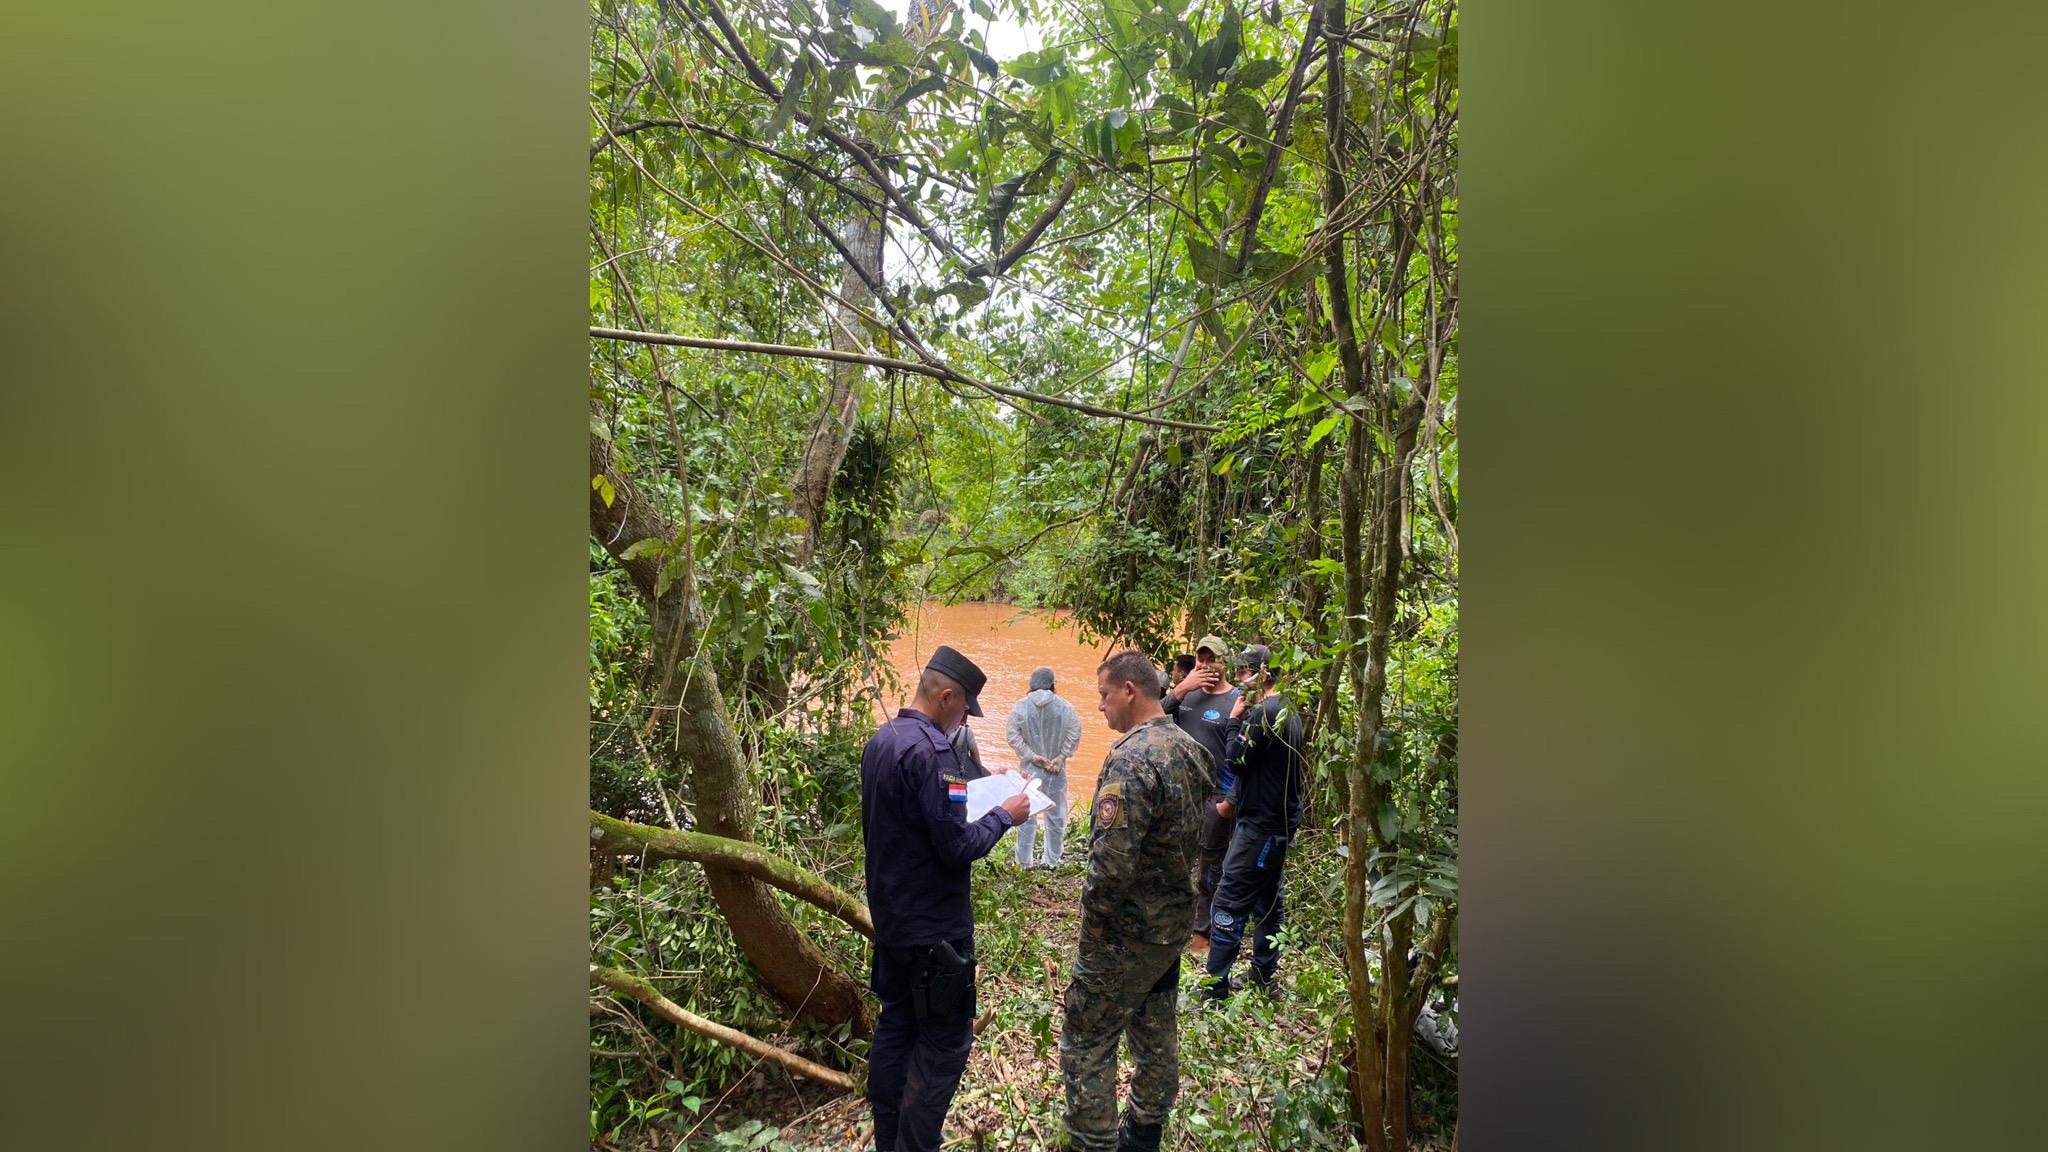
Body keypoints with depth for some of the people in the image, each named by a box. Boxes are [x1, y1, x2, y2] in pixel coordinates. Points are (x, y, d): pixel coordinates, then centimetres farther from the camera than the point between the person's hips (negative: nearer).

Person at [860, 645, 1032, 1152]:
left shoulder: (878, 742, 6)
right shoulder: (932, 749, -24)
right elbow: (957, 846, -26)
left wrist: (976, 790, 13)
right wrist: (1003, 815, -11)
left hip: (890, 918, 9)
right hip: (934, 927, -9)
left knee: (894, 1027, 19)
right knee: (943, 1044, 3)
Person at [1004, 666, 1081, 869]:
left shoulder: (1021, 706, -7)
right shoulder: (1064, 707, -6)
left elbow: (1013, 735, -9)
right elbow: (1074, 733, -7)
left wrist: (1031, 756, -7)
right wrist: (1061, 757, -4)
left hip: (1029, 768, 0)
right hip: (1056, 769, 0)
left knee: (1026, 815, 9)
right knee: (1055, 815, 13)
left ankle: (1023, 861, 13)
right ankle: (1052, 860, 20)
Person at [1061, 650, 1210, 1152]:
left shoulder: (1132, 759, -26)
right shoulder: (1188, 748, 3)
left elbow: (1113, 859, -30)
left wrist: (1093, 919, -15)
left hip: (1127, 934, -9)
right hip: (1175, 921, 9)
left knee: (1086, 1045, 5)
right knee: (1157, 1036, 21)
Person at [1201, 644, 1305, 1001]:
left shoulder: (1264, 713, -19)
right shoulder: (1289, 711, 13)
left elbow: (1236, 760, -18)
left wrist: (1235, 717, -9)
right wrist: (1234, 800, 20)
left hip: (1259, 825, -10)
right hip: (1281, 823, 10)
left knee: (1229, 902, -7)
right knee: (1268, 901, 17)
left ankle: (1215, 987, -3)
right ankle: (1263, 979, 27)